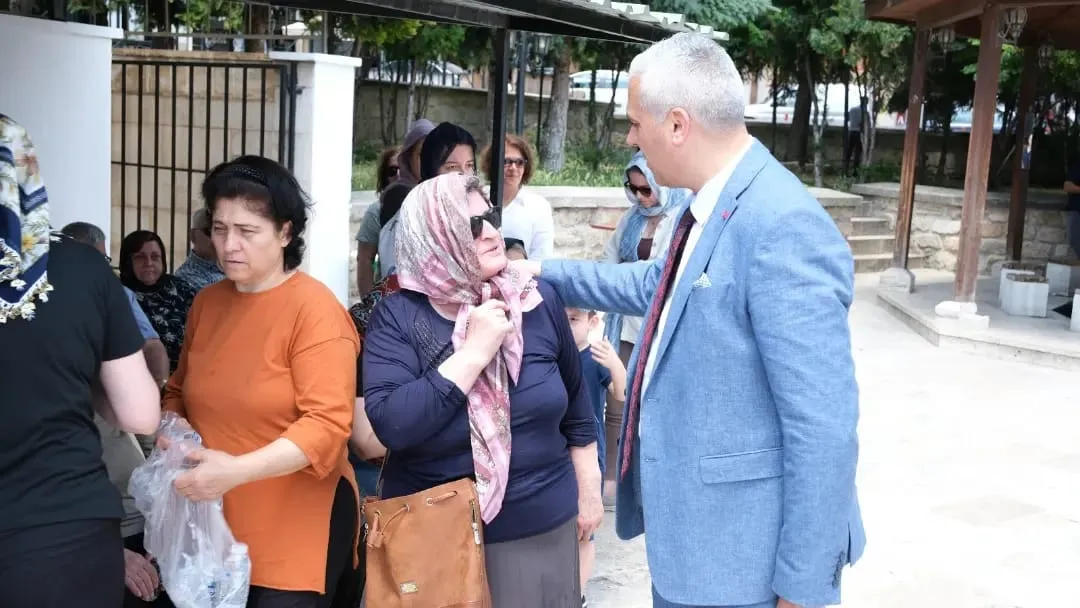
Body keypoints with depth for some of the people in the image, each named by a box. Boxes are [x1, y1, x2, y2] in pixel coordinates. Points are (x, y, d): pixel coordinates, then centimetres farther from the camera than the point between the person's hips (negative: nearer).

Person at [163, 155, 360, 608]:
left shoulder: (314, 308, -13)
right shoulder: (207, 302, 7)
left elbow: (328, 423, -21)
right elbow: (180, 393, 20)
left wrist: (237, 469, -29)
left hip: (296, 529, -6)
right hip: (214, 524, 6)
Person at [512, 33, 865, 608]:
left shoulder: (783, 227, -26)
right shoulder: (710, 205, 4)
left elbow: (823, 423, -27)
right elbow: (654, 285, 24)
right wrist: (545, 273, 26)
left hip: (742, 560, -9)